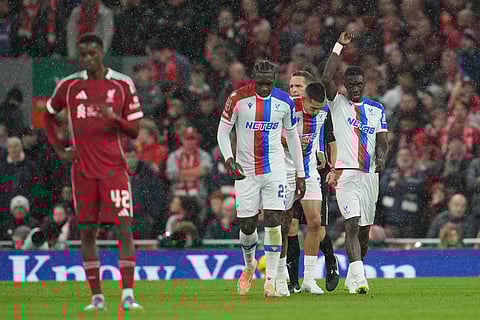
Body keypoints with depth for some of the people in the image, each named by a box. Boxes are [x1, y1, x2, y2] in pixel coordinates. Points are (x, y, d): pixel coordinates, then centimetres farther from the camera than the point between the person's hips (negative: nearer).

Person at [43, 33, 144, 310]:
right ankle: (97, 296, 8)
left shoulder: (123, 84, 1)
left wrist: (114, 117, -19)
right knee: (87, 232, 2)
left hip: (114, 169, -2)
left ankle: (128, 294, -10)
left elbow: (134, 131, 1)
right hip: (83, 170, 2)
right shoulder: (69, 86, 5)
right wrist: (59, 150, 11)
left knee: (124, 229, -10)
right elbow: (48, 116, 21)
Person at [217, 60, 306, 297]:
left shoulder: (284, 102, -2)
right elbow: (223, 131, -2)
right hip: (246, 171, 0)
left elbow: (292, 137, 10)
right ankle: (249, 265, 34)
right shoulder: (238, 99, -9)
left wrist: (300, 174, 10)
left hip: (275, 170, 0)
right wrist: (228, 158, -20)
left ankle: (270, 280, -5)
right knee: (247, 226, 3)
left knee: (273, 222, -11)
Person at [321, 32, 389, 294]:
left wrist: (381, 157, -11)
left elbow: (382, 142, 11)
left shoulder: (376, 110, 13)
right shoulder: (337, 103, 4)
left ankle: (353, 276, 25)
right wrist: (339, 46, -13)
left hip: (369, 174, 4)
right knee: (352, 223, -18)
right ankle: (358, 277, -26)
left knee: (364, 229, 10)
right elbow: (326, 79, -12)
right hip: (346, 172, -4)